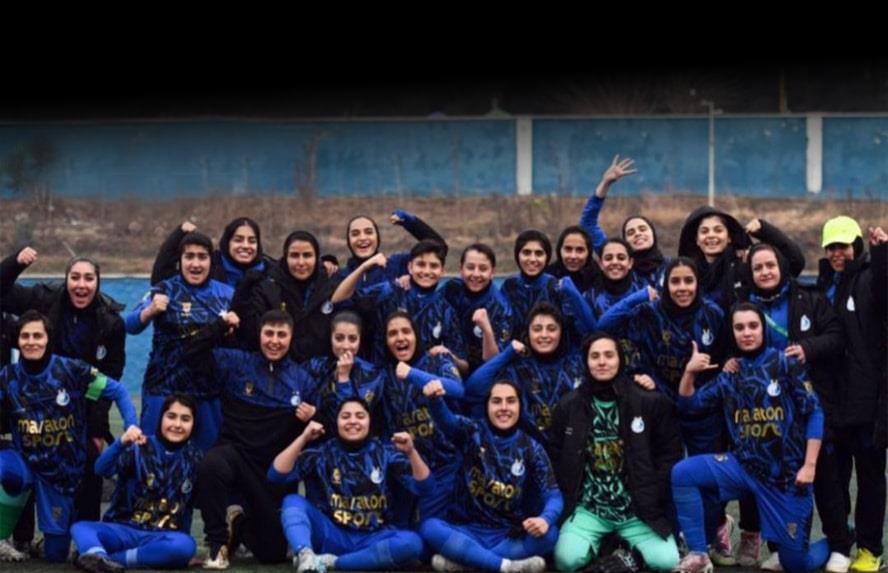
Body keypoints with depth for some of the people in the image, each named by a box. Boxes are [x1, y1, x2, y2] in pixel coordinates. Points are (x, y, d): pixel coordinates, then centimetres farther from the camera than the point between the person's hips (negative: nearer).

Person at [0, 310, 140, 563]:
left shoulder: (71, 370, -11)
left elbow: (117, 391, -6)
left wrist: (131, 425, -18)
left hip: (63, 470, 0)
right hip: (25, 461, 1)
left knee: (56, 554, 5)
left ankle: (53, 532, 44)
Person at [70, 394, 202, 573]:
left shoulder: (194, 459, 5)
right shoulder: (140, 448, -3)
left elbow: (198, 502, 9)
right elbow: (102, 469, -19)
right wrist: (122, 443, -38)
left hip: (163, 537, 0)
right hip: (125, 530, 0)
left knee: (185, 545, -35)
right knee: (80, 527, -27)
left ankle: (110, 559, -37)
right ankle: (96, 554, -61)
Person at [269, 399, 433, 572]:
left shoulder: (384, 453, 1)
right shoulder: (323, 453, 1)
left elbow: (424, 487, -9)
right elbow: (276, 475, -10)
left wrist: (411, 452, -25)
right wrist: (303, 438, -20)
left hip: (371, 541, 0)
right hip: (331, 536, 0)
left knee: (412, 542, -30)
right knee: (293, 501, -21)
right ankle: (306, 558, -47)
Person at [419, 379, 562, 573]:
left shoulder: (531, 448, 4)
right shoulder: (473, 433, 2)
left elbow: (553, 495, -5)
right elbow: (446, 420, -21)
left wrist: (545, 519, -30)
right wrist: (435, 398, -45)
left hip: (510, 535, 1)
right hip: (468, 531, -1)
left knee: (547, 534, -29)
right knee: (429, 527, -28)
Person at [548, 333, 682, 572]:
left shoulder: (651, 403, -1)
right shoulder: (568, 406, 3)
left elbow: (671, 454, 3)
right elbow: (555, 457, 10)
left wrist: (653, 498, -4)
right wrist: (570, 498, 0)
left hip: (638, 508, -1)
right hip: (588, 507, 1)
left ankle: (630, 550, 9)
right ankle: (599, 544, 8)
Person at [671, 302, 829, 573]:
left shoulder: (786, 363, -4)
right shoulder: (730, 374, 7)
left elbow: (814, 412, -6)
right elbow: (689, 403, 7)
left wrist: (809, 464, -12)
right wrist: (689, 371, -11)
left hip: (787, 473, -3)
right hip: (743, 465, 4)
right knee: (682, 473, -19)